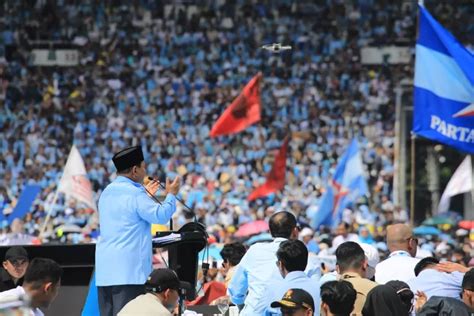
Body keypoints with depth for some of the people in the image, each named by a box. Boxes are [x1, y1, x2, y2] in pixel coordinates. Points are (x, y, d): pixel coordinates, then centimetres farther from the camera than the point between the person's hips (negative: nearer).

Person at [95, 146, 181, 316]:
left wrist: (145, 195, 34)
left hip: (104, 268, 8)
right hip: (129, 268, -8)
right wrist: (171, 195, 4)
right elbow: (161, 216, -12)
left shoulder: (107, 192, 15)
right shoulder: (135, 193, -12)